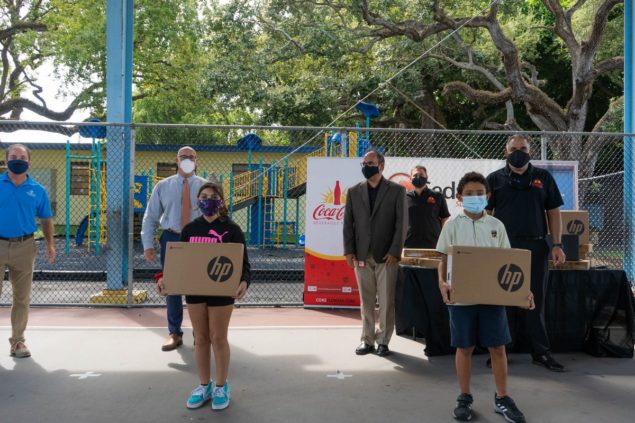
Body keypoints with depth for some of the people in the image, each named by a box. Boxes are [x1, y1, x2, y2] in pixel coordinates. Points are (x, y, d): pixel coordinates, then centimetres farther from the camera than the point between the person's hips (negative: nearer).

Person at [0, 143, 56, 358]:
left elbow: (46, 219, 11)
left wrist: (50, 244, 2)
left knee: (22, 298, 10)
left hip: (24, 247, 2)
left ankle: (18, 340, 22)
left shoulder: (37, 190, 3)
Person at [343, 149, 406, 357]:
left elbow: (401, 224, -3)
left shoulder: (396, 190, 2)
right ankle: (367, 340, 17)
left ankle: (383, 340, 14)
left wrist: (394, 252, -10)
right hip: (362, 256, 2)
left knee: (387, 301, 2)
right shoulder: (354, 191, 10)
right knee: (366, 301, 8)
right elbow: (348, 223, 8)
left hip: (386, 256, -2)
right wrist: (349, 251, 0)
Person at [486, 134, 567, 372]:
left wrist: (557, 245, 1)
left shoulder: (543, 178, 10)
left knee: (536, 301, 6)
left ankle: (541, 352, 14)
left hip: (536, 247, 1)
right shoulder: (495, 179, 6)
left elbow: (553, 213, 10)